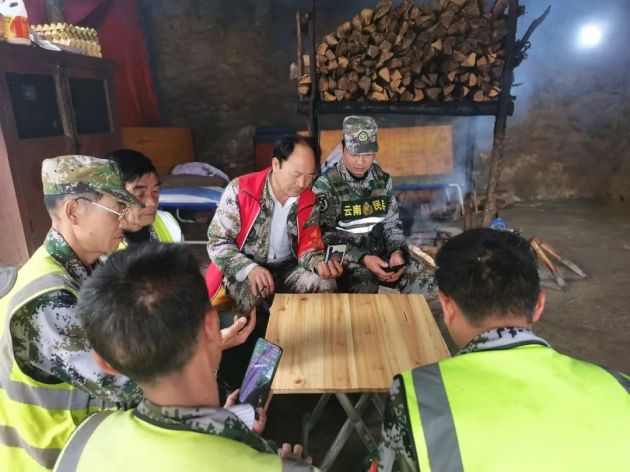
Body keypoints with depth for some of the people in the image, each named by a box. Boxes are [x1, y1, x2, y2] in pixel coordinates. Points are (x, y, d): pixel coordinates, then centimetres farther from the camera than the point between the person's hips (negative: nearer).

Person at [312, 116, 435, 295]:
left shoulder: (383, 179, 7)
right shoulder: (325, 185, -8)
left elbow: (392, 224, 11)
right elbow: (326, 237, -11)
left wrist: (398, 251, -10)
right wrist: (362, 259, -23)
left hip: (383, 254, 5)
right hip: (347, 260, -4)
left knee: (427, 285, -13)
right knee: (365, 290, -34)